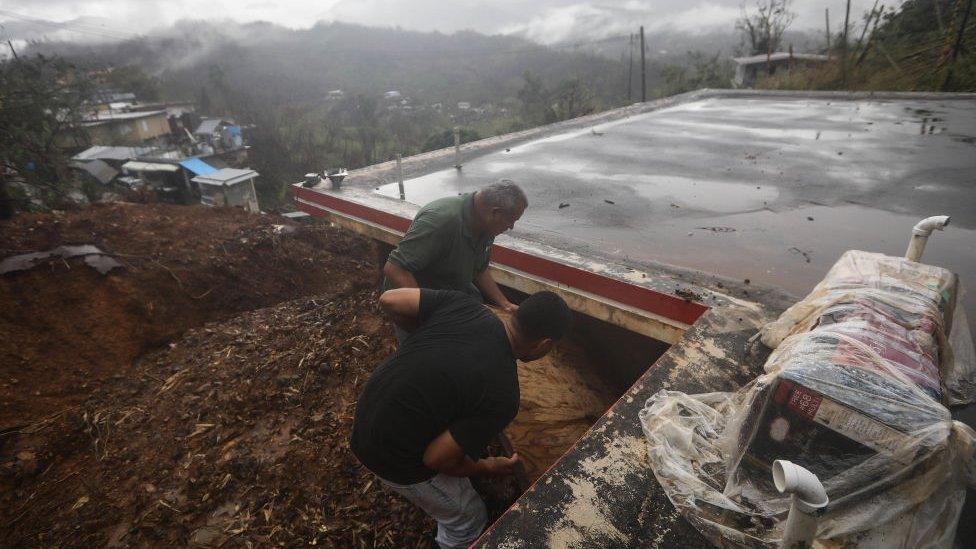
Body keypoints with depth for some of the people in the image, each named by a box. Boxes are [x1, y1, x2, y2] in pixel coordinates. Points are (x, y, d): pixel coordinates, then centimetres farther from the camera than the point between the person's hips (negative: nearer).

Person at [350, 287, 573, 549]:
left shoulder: (463, 303, -14)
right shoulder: (502, 396, -26)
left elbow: (389, 300, -9)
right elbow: (436, 459, -21)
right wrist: (488, 467, -1)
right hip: (396, 458, -7)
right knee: (469, 519, 17)